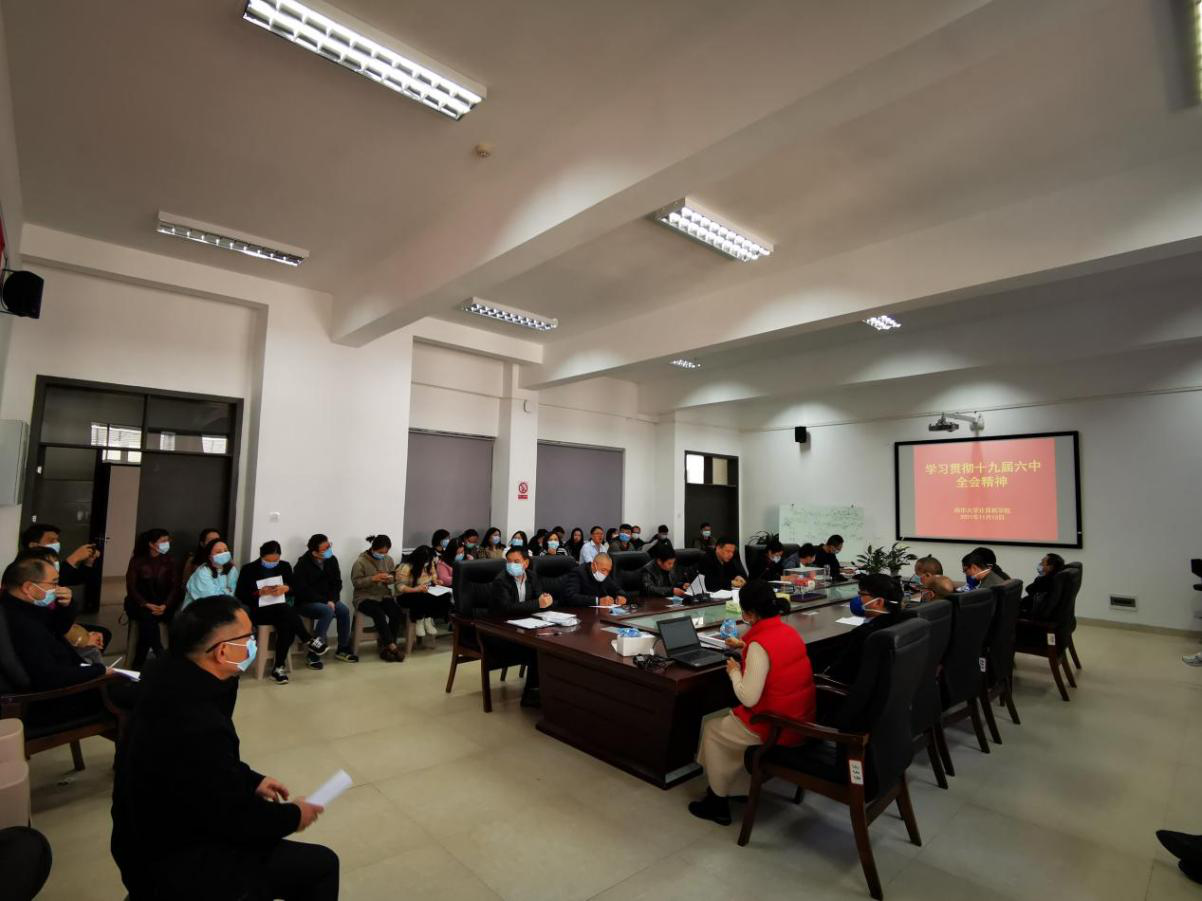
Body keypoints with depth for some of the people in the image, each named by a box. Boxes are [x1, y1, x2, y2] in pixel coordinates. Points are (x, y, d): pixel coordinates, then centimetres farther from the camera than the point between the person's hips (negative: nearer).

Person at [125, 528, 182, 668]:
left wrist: (165, 606, -20)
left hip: (162, 605, 2)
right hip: (140, 604, -2)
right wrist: (146, 604, -22)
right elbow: (131, 587, -6)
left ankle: (138, 663, -19)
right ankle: (160, 657, -31)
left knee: (148, 618, -29)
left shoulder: (170, 562, 7)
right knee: (147, 615, -33)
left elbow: (175, 587, -1)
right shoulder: (137, 561, 1)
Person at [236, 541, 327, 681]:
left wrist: (286, 588, -10)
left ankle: (279, 667, -22)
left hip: (281, 610, 4)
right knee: (286, 610, -36)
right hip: (258, 611, -3)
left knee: (287, 626, -33)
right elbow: (239, 596, -4)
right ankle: (309, 640, -26)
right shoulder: (249, 569, -3)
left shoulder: (285, 566, 7)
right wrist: (259, 592, -19)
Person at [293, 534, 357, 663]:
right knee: (327, 611, -33)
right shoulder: (303, 564, -16)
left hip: (327, 600, 6)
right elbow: (303, 590, -19)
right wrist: (325, 601, -21)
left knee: (344, 610, -20)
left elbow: (337, 583, 5)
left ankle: (343, 649, -6)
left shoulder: (332, 560, 1)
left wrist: (332, 600, -13)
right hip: (305, 602, -6)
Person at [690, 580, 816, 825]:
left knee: (713, 729, 15)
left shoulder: (759, 644, -26)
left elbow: (748, 698, -24)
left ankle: (718, 802, 26)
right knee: (730, 719, 28)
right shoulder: (790, 631, -1)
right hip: (801, 720, 8)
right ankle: (740, 786, 36)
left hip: (776, 728, -8)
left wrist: (734, 671, -9)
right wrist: (745, 647, 21)